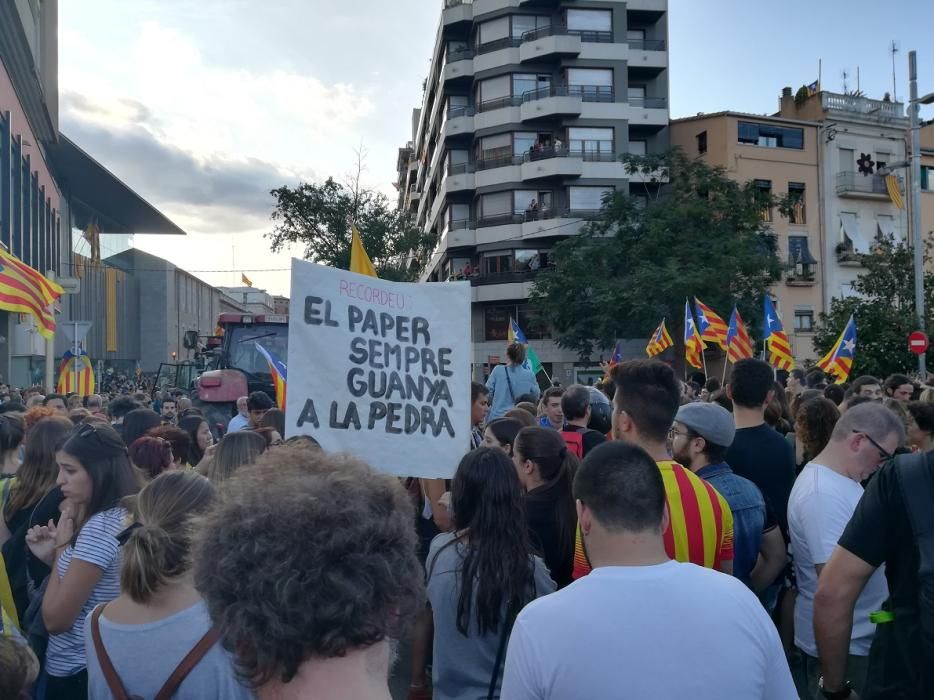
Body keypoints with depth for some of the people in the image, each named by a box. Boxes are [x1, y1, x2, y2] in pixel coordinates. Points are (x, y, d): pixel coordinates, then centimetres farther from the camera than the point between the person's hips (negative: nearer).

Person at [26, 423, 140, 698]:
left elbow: (55, 619, -19)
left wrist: (61, 547, -13)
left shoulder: (99, 527, -26)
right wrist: (52, 556, 0)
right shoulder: (124, 517, 2)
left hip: (74, 672, -9)